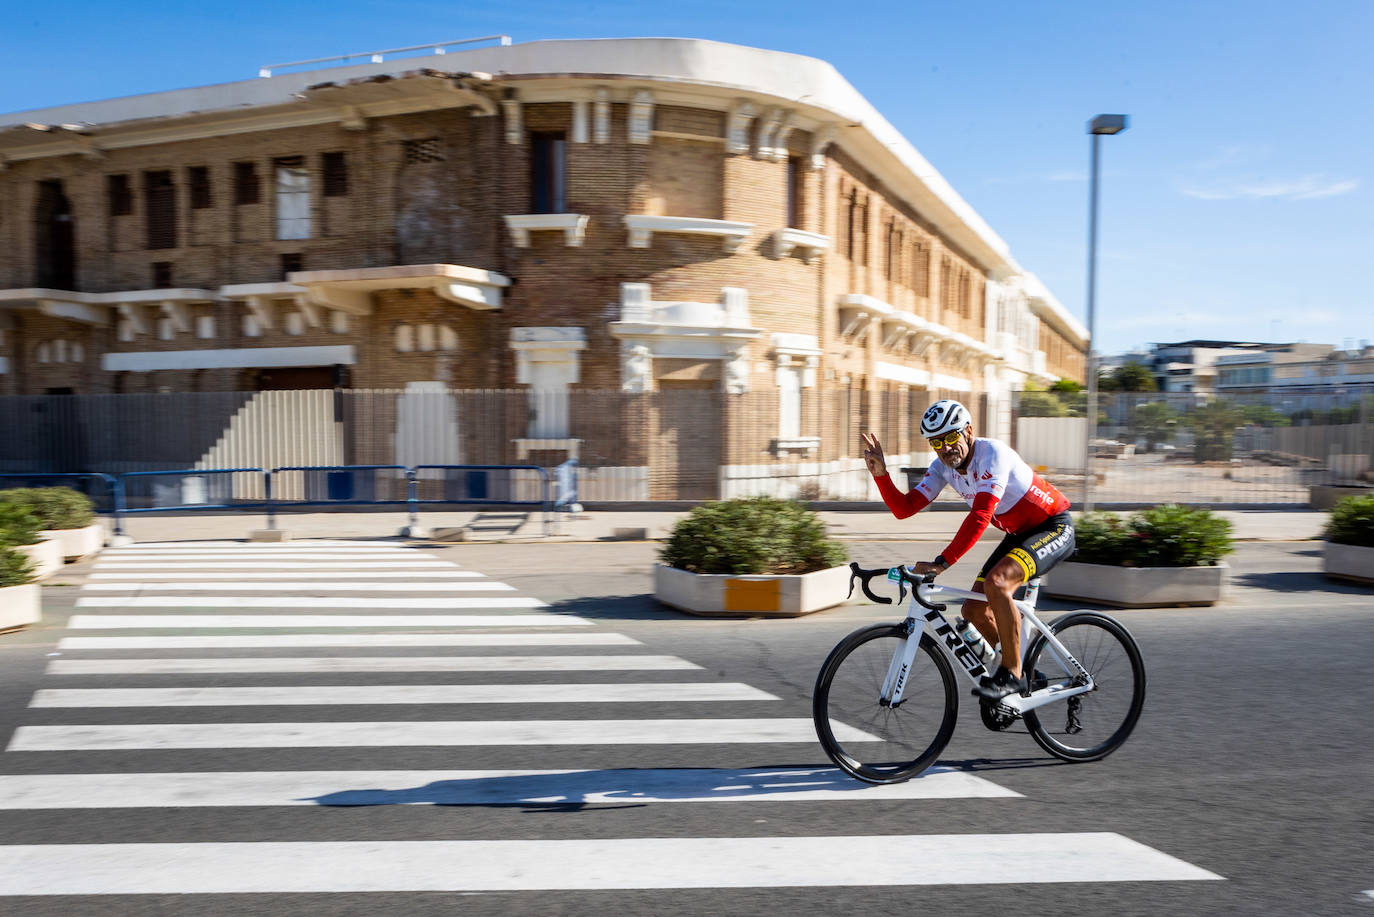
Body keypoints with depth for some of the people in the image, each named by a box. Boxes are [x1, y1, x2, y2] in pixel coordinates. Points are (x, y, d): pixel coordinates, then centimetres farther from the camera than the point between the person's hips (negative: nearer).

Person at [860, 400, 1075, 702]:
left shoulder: (992, 453, -27)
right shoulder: (943, 467, -4)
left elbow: (980, 516, -36)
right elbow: (904, 508, -8)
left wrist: (941, 562, -42)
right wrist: (880, 472, -23)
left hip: (1054, 528, -8)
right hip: (1019, 533, 8)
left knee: (996, 581, -31)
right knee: (974, 610, 0)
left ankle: (1012, 674, -17)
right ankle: (1021, 670, 21)